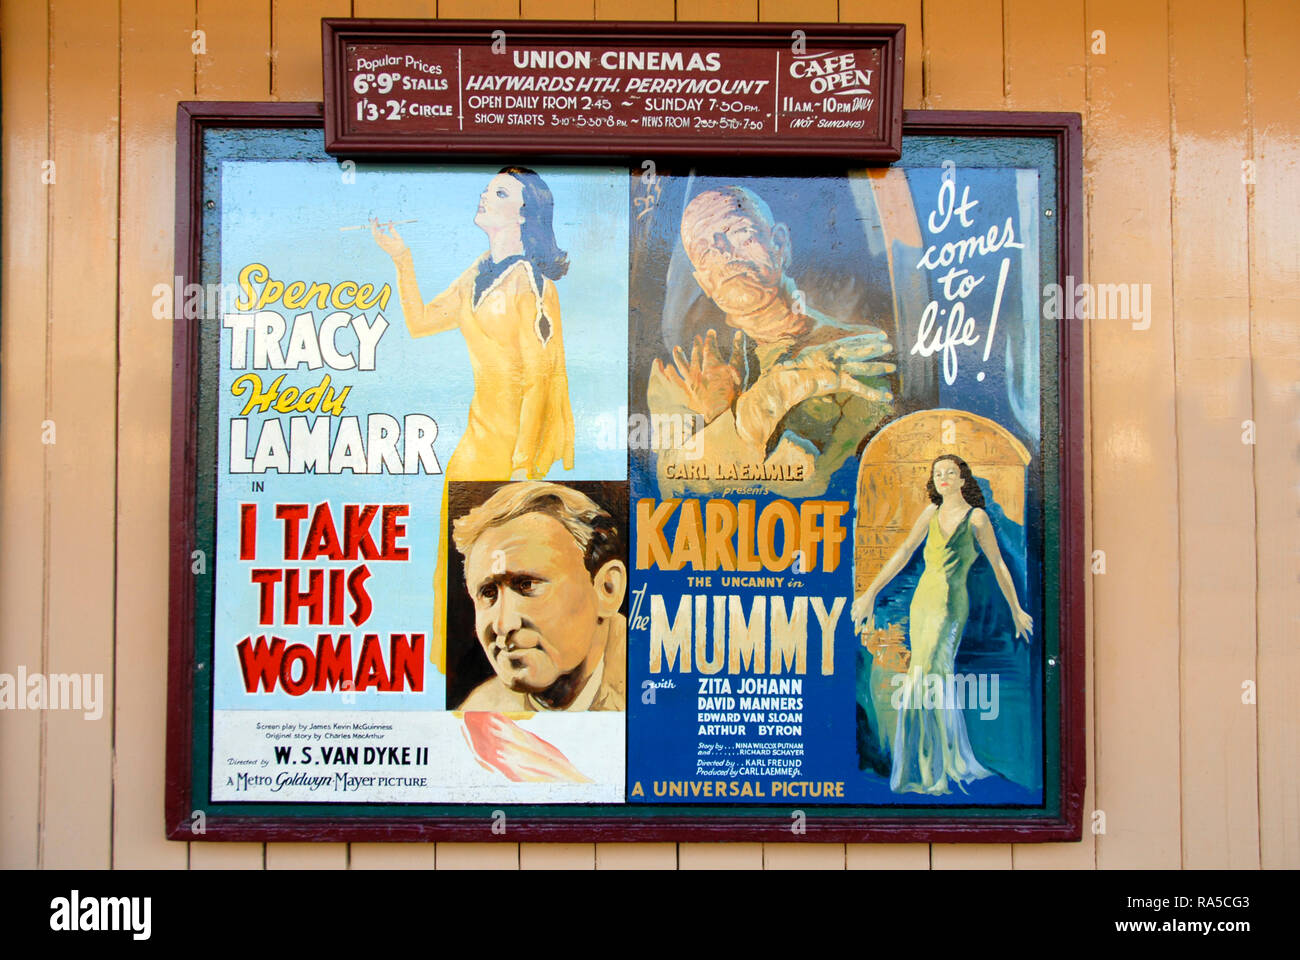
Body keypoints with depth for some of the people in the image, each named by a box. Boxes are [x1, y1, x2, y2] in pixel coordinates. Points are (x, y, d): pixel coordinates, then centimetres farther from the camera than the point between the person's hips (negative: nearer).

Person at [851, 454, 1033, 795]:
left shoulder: (977, 517, -4)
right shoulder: (932, 512, 9)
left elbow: (998, 565, 3)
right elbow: (904, 552, 3)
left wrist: (1016, 610, 9)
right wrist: (871, 594, -4)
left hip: (951, 606, -5)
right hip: (922, 601, 6)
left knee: (926, 680, -13)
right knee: (939, 679, 11)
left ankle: (927, 773, -6)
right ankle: (955, 760, 24)